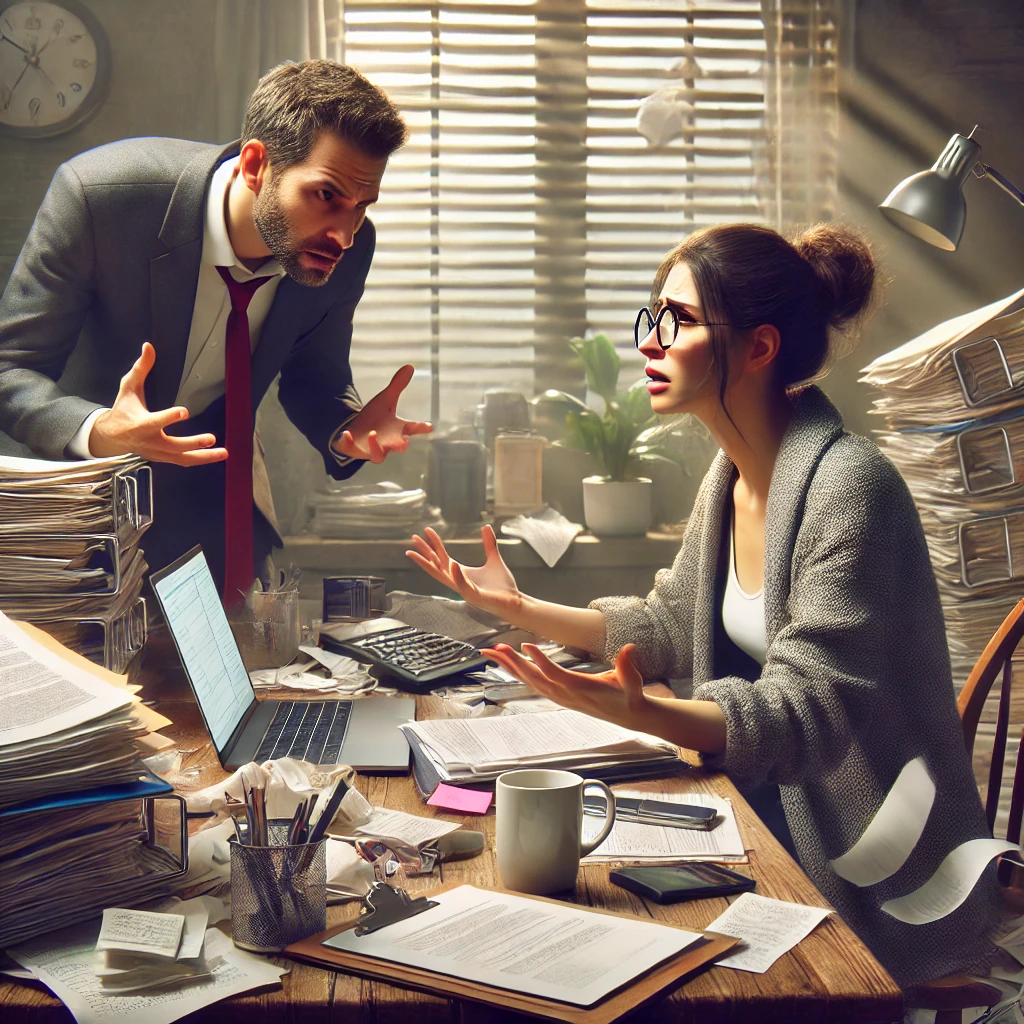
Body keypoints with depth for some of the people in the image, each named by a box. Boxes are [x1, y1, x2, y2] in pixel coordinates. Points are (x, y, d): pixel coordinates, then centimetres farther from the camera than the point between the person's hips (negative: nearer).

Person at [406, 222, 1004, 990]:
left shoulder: (850, 487, -23)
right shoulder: (732, 474, 5)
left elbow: (805, 712, -27)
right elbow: (669, 626, 16)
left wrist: (644, 714, -43)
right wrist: (518, 607, 10)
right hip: (774, 818, 8)